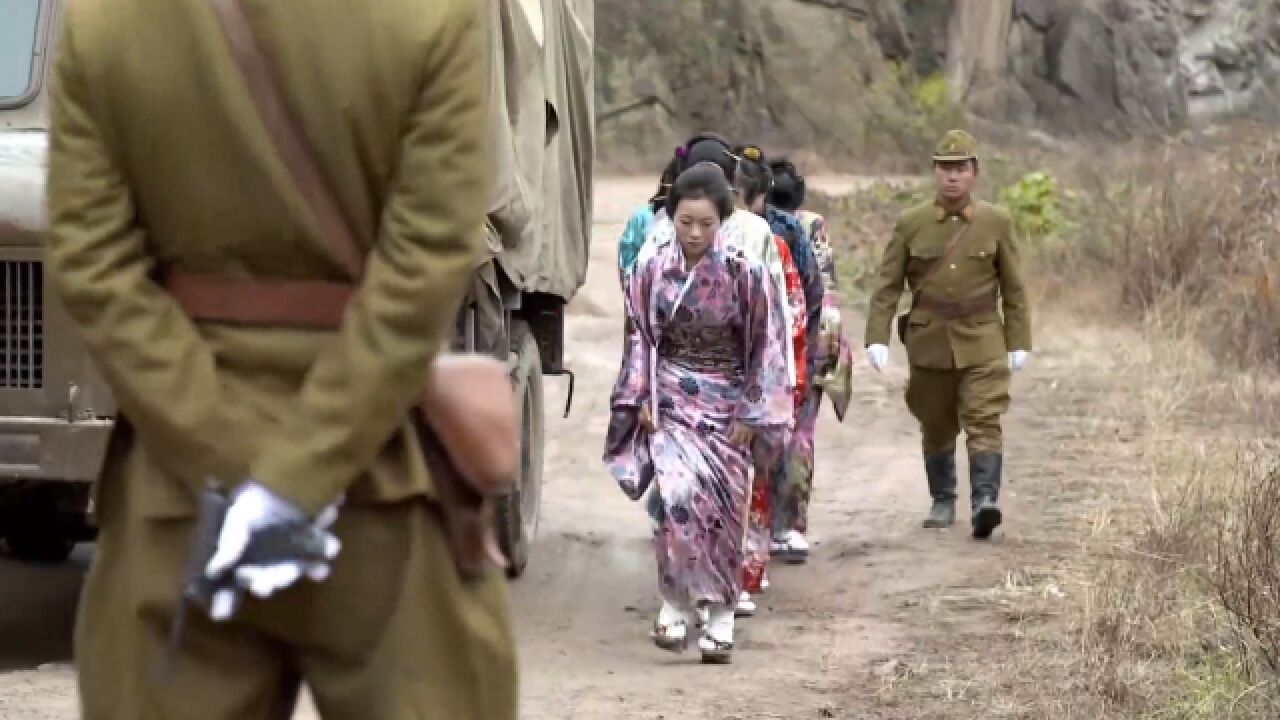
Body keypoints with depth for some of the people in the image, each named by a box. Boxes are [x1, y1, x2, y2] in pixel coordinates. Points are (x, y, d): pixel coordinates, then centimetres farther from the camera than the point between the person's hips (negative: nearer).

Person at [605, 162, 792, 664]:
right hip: (671, 402, 0)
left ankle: (720, 615, 9)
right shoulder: (652, 271, -2)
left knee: (722, 509, 0)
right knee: (679, 498, -17)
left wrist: (751, 413, -4)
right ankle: (676, 604, -7)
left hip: (725, 406, 0)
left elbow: (765, 346, -2)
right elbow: (641, 339, 5)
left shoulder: (744, 274, -7)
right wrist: (641, 401, -1)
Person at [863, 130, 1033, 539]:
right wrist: (877, 338, -8)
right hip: (929, 343, 1)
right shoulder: (911, 224, 1)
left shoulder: (996, 223, 2)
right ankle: (942, 502, 25)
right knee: (936, 427, 11)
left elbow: (1013, 288, 6)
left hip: (982, 342, -1)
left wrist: (1018, 343, 4)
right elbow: (887, 285, 1)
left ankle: (985, 502, -22)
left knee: (984, 421, -14)